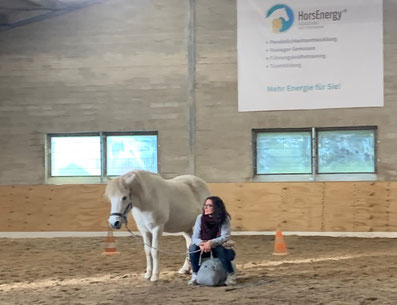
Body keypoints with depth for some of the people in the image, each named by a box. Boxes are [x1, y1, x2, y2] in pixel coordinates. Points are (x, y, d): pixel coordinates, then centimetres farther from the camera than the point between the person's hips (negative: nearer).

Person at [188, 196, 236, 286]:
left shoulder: (224, 219, -15)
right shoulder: (200, 218, -8)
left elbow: (225, 237, -24)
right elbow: (195, 237, -11)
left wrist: (211, 243, -41)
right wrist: (201, 243, -35)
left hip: (219, 247, -2)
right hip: (204, 248, 2)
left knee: (219, 249, -36)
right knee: (193, 247, -26)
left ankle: (231, 275, -17)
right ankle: (195, 275, -11)